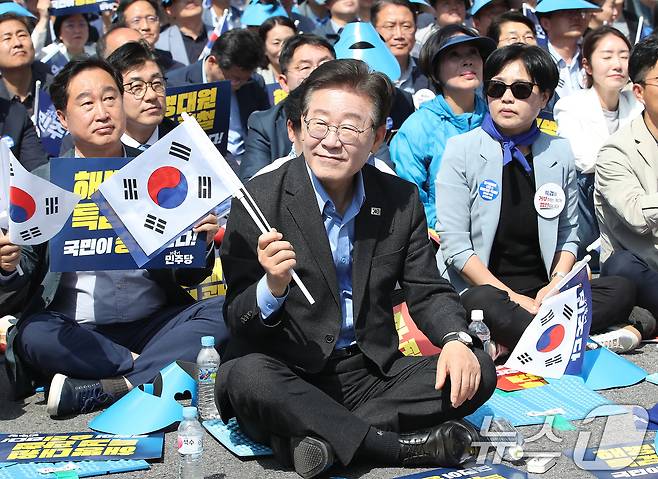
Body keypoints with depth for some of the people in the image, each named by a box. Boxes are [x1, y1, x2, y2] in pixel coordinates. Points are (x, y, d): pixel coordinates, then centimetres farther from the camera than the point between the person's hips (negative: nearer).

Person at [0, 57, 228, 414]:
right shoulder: (42, 182, 6)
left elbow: (187, 276, 11)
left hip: (154, 322, 2)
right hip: (75, 329, -2)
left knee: (223, 312, -24)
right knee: (33, 335, -32)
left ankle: (91, 393, -27)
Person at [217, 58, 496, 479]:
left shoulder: (402, 200, 2)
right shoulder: (260, 200, -10)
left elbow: (427, 291, 8)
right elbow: (237, 322, -10)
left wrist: (456, 340, -14)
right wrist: (273, 287, -33)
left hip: (372, 373, 4)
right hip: (289, 377, -3)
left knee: (478, 372, -15)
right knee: (247, 376, -35)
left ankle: (327, 437, -22)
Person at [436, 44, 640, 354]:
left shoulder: (559, 153, 9)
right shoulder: (461, 150, -3)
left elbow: (568, 236, 11)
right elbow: (454, 244, -10)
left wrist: (556, 286, -9)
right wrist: (513, 298, -16)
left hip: (541, 293, 5)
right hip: (484, 289, -4)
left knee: (621, 290, -18)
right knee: (483, 303, -38)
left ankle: (506, 343, -27)